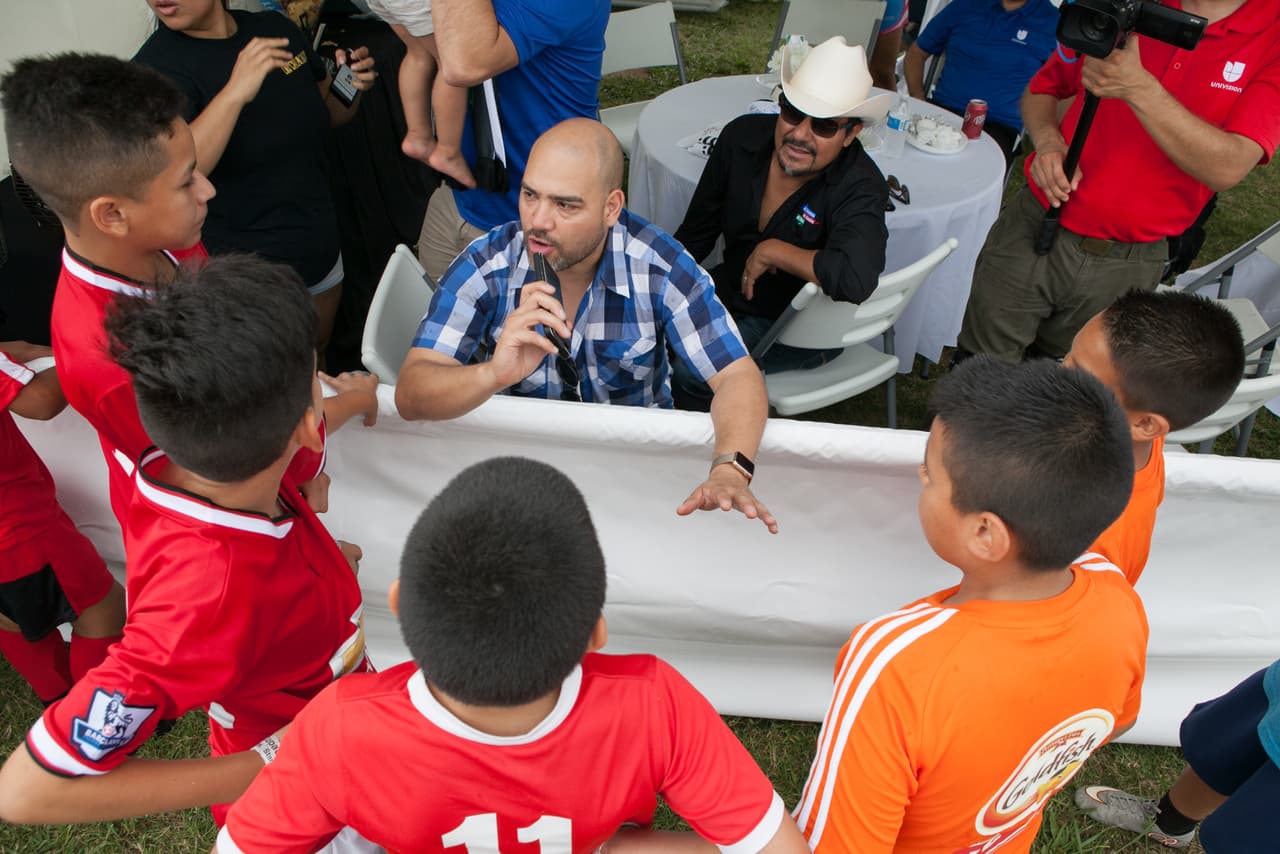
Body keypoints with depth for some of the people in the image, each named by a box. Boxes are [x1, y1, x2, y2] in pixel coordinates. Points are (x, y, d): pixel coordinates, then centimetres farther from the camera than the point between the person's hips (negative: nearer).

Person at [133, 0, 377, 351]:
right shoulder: (157, 63, -18)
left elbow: (330, 112, 13)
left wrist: (351, 83, -9)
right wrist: (234, 93, -41)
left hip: (322, 253, 6)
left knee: (319, 362, 23)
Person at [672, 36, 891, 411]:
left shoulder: (859, 189, -27)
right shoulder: (742, 137, -10)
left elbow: (855, 278, -46)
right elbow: (698, 229, 4)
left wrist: (771, 252, -32)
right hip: (731, 289, 6)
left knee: (689, 368, -25)